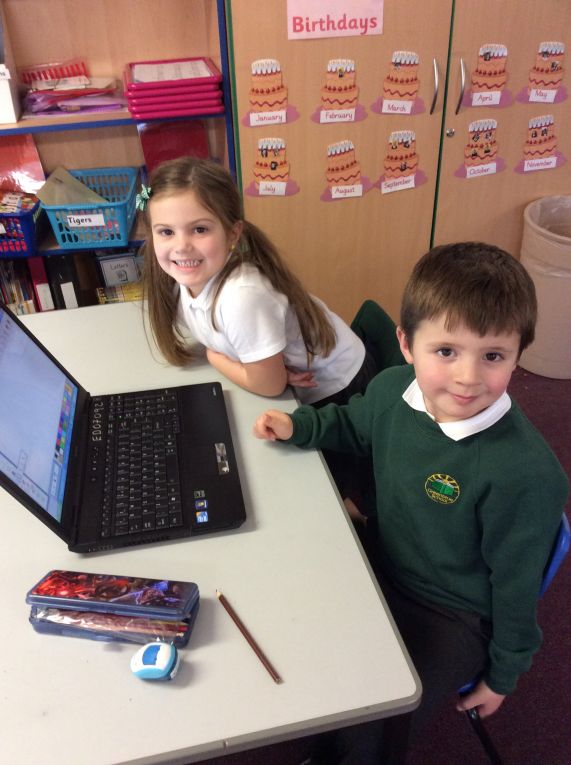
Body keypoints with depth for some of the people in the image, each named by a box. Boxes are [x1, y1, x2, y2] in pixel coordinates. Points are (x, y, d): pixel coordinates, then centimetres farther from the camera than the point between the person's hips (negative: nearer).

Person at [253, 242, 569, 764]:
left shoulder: (525, 474, -31)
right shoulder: (394, 388, -16)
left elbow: (516, 584, -15)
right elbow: (354, 426, 11)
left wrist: (503, 676, -2)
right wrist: (297, 425, -4)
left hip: (451, 620, -5)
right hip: (382, 573, 6)